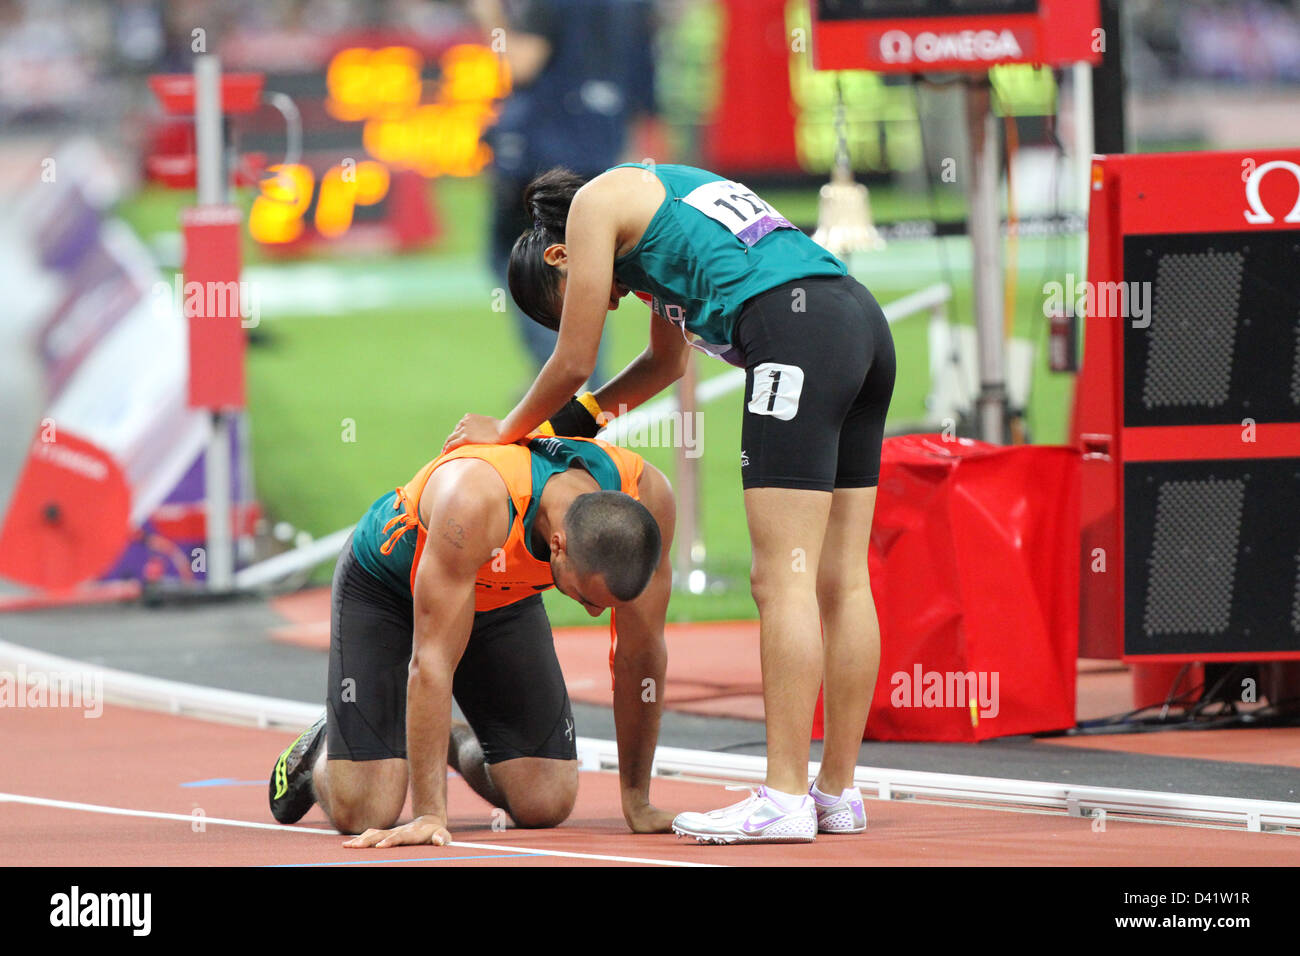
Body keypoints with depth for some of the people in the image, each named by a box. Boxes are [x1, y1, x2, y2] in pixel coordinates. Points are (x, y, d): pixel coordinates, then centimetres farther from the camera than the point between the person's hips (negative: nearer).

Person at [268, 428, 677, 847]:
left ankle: (460, 746, 23)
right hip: (383, 588, -4)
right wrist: (428, 815, -40)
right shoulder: (475, 501, -44)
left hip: (502, 599, 4)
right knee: (362, 811, -16)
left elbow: (641, 652, -17)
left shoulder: (646, 495, -31)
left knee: (547, 805, -9)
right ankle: (321, 753, 20)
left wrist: (636, 801, -12)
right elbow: (431, 662, -40)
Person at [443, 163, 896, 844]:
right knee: (839, 581, 8)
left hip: (797, 326, -9)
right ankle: (838, 793, 9)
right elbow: (667, 360, 41)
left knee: (782, 579, -10)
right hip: (863, 324, 9)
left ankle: (784, 799, -14)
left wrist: (507, 429, 25)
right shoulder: (653, 201, 32)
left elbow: (573, 361, 9)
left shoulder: (595, 203, 6)